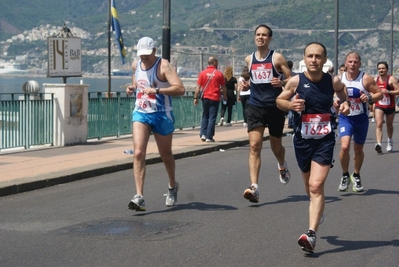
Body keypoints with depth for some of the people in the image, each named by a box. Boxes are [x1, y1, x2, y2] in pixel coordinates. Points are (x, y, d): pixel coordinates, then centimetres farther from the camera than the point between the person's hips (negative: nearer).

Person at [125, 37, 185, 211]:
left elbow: (180, 89, -24)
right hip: (140, 113, 4)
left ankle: (172, 186, 40)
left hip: (162, 115, -4)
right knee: (138, 153, -14)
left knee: (165, 155, 12)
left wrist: (156, 90, -31)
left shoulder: (163, 66, -13)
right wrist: (132, 88, 6)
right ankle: (139, 197, -18)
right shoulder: (136, 66, 5)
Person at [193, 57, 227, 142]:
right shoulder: (219, 73, -3)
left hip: (205, 98, 2)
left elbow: (198, 87, -2)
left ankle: (203, 134, 4)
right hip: (215, 98, -2)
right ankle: (209, 137, 0)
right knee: (212, 118, 2)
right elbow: (223, 87, 3)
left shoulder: (202, 73, 0)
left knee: (205, 116, 16)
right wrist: (225, 96, 18)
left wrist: (196, 98, 2)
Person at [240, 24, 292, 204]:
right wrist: (246, 85, 3)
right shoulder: (249, 59, 9)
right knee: (254, 146, -13)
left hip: (275, 106, -2)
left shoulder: (277, 58, -3)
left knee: (275, 146, 14)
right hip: (255, 106, 2)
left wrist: (282, 83, -23)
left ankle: (282, 166, 50)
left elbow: (292, 80, -3)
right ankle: (254, 187, -19)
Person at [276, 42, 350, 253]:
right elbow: (279, 100, 6)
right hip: (302, 140, 2)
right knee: (309, 187, 18)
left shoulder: (333, 82, -5)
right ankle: (318, 211, 49)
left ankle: (312, 234, -19)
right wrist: (290, 105, -16)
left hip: (325, 140, -2)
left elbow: (344, 95, 17)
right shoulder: (296, 81, -7)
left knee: (316, 186, -15)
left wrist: (345, 105, -5)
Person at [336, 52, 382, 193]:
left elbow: (380, 94, -6)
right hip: (345, 118, 0)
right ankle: (345, 175, 3)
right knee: (344, 146, -19)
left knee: (358, 149, 13)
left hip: (361, 118, 0)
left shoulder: (366, 79, -9)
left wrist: (370, 98, -26)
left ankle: (356, 176, 36)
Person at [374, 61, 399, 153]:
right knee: (378, 124, -17)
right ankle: (378, 144, -30)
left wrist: (388, 92, -27)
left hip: (390, 106, -1)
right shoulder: (375, 79, 4)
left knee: (389, 125, 16)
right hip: (379, 106, 1)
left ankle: (390, 141, 42)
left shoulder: (391, 79, -10)